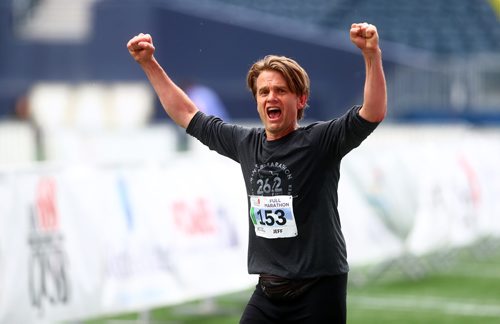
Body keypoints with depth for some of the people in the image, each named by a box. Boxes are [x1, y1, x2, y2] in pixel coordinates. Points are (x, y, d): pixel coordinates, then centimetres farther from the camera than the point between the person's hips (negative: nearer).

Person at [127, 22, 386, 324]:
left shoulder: (320, 141, -8)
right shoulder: (246, 144, 8)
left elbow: (373, 113, -22)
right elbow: (187, 115, 20)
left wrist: (372, 54, -34)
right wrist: (149, 63, 20)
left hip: (319, 290, -5)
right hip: (268, 291, 5)